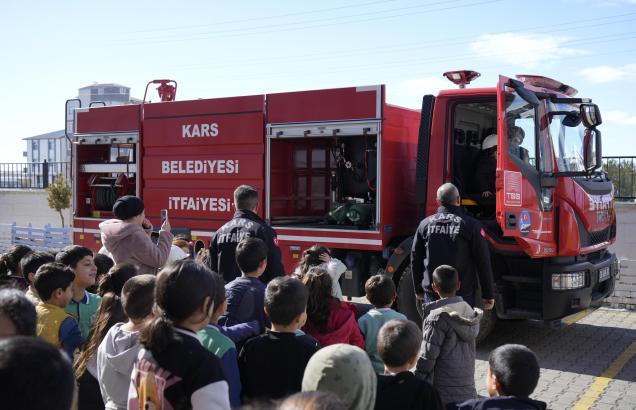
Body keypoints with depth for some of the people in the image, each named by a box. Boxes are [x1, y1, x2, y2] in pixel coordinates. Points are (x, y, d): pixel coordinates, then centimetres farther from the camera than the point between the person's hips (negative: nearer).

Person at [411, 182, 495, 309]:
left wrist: (418, 289, 22)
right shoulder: (471, 225, -6)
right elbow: (483, 262, -5)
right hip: (463, 294, -3)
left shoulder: (425, 224, 4)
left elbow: (415, 259, 11)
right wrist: (488, 295, 2)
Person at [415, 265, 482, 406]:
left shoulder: (438, 316, -15)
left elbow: (427, 356, -14)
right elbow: (471, 352, 12)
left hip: (443, 393, -7)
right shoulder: (469, 311, 6)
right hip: (468, 390, 7)